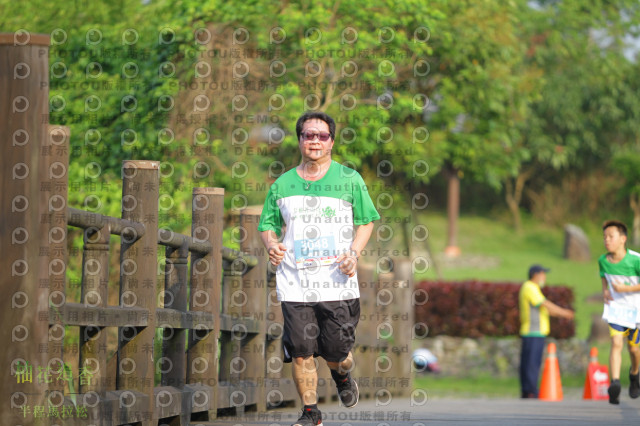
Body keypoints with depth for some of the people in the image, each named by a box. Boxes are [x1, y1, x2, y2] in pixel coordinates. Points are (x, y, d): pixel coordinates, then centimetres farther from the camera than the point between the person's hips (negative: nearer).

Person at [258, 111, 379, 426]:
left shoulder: (349, 179, 4)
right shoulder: (282, 184, 9)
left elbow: (366, 221, 10)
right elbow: (268, 224, 16)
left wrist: (354, 252, -8)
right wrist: (271, 245, -7)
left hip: (337, 284, -1)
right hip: (294, 285, 1)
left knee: (336, 353, 0)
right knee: (301, 352, -4)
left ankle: (343, 375, 37)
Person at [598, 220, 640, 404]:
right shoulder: (603, 260, -6)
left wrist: (625, 289, -24)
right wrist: (604, 291, -1)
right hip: (615, 308, 2)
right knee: (616, 343, -16)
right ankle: (615, 382, -25)